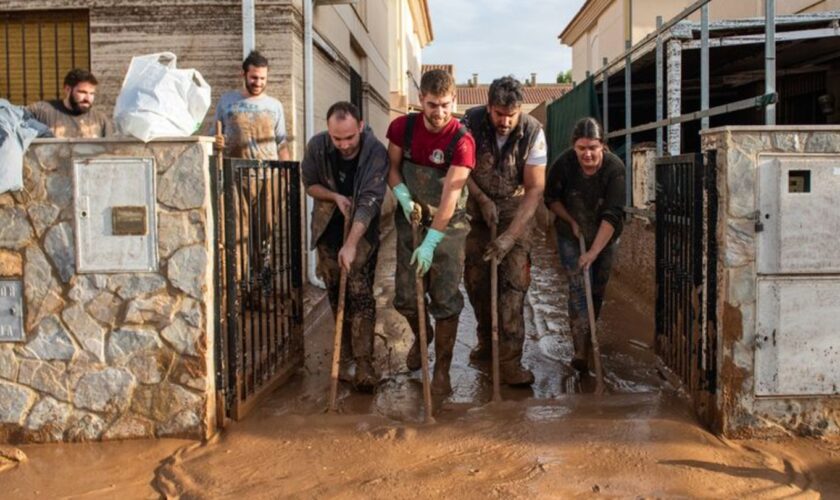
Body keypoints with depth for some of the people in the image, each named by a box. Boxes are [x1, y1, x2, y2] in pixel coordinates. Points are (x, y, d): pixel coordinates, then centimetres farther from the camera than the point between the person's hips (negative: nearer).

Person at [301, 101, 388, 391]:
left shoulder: (376, 152, -24)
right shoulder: (317, 146, -14)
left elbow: (369, 201, -30)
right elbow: (310, 184, 1)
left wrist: (351, 244, -36)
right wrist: (336, 197, -19)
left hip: (363, 230, -3)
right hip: (328, 228, 3)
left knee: (361, 293, -10)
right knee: (335, 292, 11)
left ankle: (363, 361, -8)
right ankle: (345, 353, 27)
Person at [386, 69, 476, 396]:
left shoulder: (461, 141, -19)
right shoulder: (403, 127, -6)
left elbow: (450, 196, -23)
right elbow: (392, 168, 5)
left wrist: (431, 242, -27)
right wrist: (403, 196, -16)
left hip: (448, 225, -3)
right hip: (410, 221, 3)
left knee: (446, 300, -3)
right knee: (405, 297, 6)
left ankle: (442, 368, 13)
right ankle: (421, 336, 39)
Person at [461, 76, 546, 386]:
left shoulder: (532, 132, -18)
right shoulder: (471, 122, -16)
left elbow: (535, 188, -18)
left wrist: (509, 236, -25)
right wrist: (482, 200, -16)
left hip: (516, 209, -1)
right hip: (478, 205, 2)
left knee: (514, 279, -12)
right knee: (475, 278, 3)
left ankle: (509, 358, -10)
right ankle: (486, 339, 27)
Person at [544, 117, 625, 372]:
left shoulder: (615, 168, -25)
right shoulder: (564, 164, -21)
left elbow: (612, 215, -28)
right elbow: (551, 199, -3)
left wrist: (593, 251, -33)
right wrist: (572, 221, -11)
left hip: (605, 236, 1)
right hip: (571, 235, 0)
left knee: (597, 289, 10)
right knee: (579, 288, -11)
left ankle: (588, 339, 32)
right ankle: (581, 351, -13)